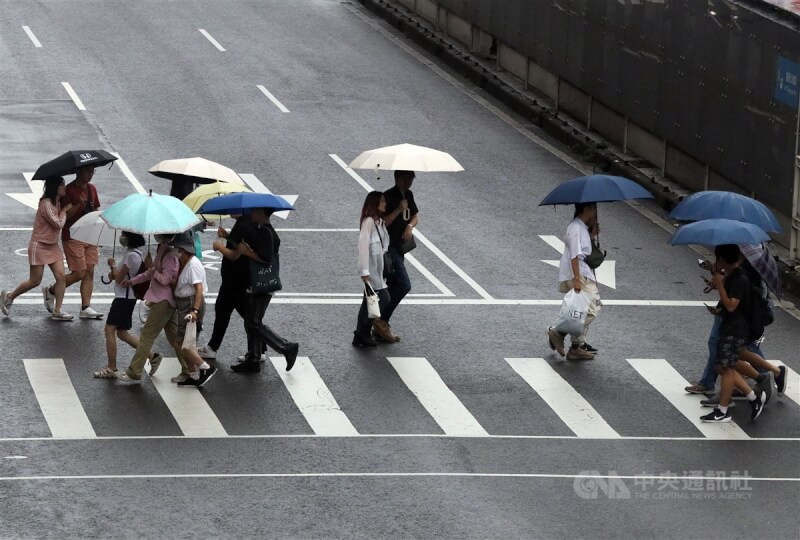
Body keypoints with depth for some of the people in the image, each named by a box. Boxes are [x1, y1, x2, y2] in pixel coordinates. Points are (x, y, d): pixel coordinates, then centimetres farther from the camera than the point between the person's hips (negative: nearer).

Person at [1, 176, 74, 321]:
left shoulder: (57, 203, 7)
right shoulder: (46, 204, -21)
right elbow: (58, 223, -24)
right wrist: (65, 210, -9)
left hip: (53, 246, 8)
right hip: (39, 246, -8)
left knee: (61, 277, -5)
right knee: (35, 281, 0)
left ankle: (57, 311, -1)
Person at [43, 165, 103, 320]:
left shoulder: (91, 189, 10)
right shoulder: (69, 190, -12)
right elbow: (63, 215, -16)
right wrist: (79, 206, -29)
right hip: (73, 237, -7)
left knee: (90, 272, 1)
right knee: (79, 273, -7)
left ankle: (85, 308, 3)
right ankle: (50, 291, 14)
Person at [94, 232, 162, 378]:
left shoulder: (132, 255, -20)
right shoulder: (136, 252, 11)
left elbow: (119, 278, -19)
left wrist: (112, 265, -2)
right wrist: (114, 272, 1)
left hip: (124, 298, -10)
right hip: (126, 296, 10)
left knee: (110, 329, -6)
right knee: (122, 333, 14)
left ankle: (111, 368, -3)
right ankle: (152, 355, 15)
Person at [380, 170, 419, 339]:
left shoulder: (408, 195, 10)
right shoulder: (389, 196, -17)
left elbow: (415, 216, 19)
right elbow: (382, 223, -20)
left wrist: (410, 226, -2)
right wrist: (399, 210, -27)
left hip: (400, 246, 9)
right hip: (389, 247, -9)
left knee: (393, 286, 13)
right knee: (404, 285, -16)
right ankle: (381, 322, -10)